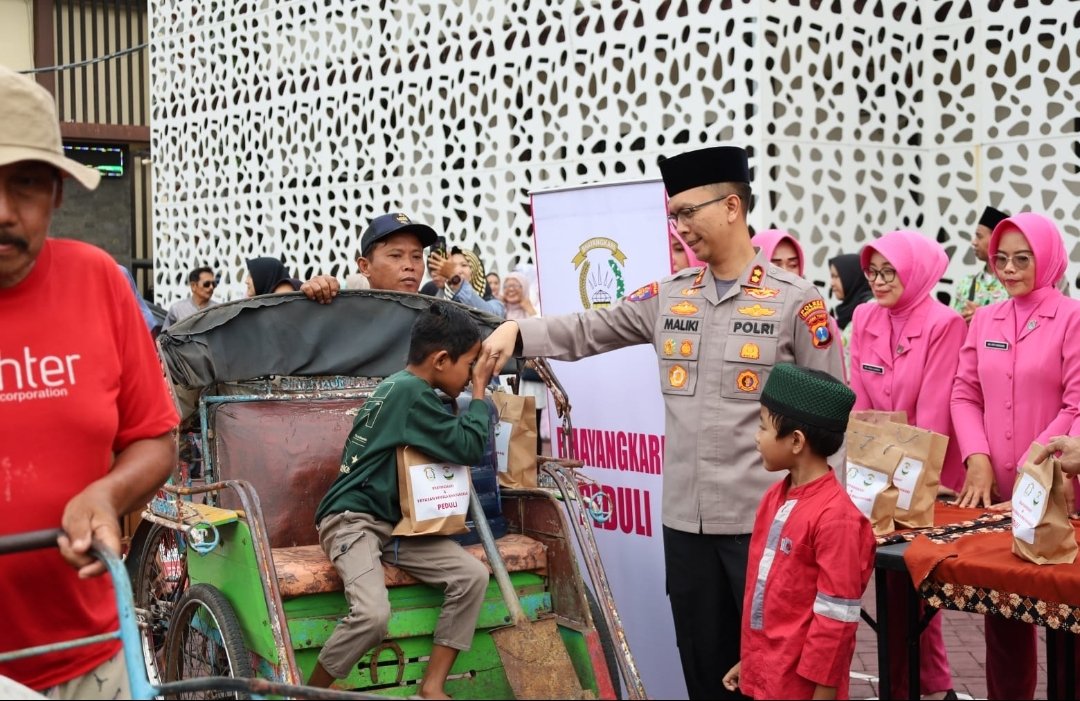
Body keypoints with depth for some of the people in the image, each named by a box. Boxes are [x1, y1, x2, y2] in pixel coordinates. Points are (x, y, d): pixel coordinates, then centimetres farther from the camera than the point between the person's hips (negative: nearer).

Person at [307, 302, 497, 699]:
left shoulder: (405, 388, 13)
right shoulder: (412, 392, -17)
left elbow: (449, 448, 21)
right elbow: (469, 448, -18)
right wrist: (480, 391, -7)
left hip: (395, 523, 10)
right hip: (353, 520, -10)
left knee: (472, 575, -9)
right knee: (373, 614, -31)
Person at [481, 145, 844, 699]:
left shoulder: (795, 301, -4)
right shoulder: (668, 297, 8)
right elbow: (589, 330, 11)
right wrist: (519, 331, -5)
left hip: (765, 518, -4)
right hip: (685, 517, 5)